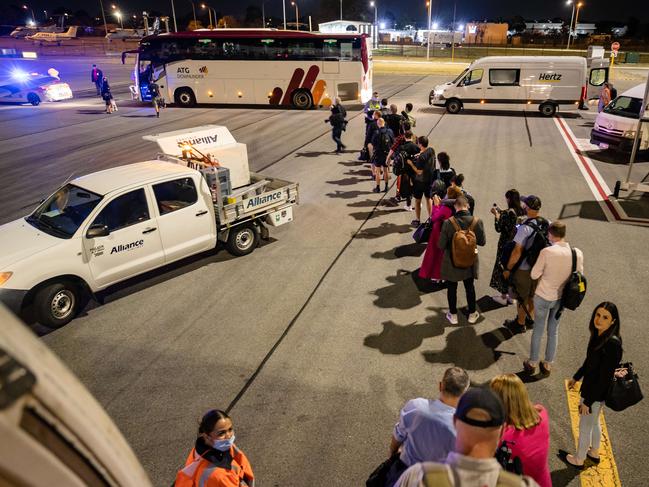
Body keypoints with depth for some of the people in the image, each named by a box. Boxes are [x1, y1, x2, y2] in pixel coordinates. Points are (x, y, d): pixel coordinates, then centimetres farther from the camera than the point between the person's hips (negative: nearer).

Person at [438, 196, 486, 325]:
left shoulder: (448, 223, -24)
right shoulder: (477, 222, -19)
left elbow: (441, 245, -18)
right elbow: (482, 242, -6)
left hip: (451, 262, -2)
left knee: (451, 289, 17)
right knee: (470, 287, 23)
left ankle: (453, 315, 32)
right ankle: (472, 314, 37)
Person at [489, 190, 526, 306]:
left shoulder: (507, 213, -23)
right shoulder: (522, 211, -1)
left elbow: (498, 229, -16)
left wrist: (496, 214, -7)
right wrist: (500, 212, 12)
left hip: (506, 245, -7)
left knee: (503, 267, 8)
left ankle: (503, 296, 18)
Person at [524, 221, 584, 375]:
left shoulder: (546, 252, -25)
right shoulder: (577, 253, -14)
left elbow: (534, 275, -16)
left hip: (543, 296, -3)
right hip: (561, 298, 3)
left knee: (538, 330, 15)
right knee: (554, 331, 20)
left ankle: (532, 363, 29)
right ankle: (548, 364, 33)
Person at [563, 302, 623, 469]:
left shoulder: (612, 344, -32)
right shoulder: (598, 335, -7)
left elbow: (605, 377, -26)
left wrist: (588, 401, -19)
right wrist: (576, 377, 22)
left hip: (596, 393, -8)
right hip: (591, 387, 8)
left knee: (585, 427, 14)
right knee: (594, 423, 28)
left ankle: (579, 460, 35)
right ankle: (594, 453, 50)